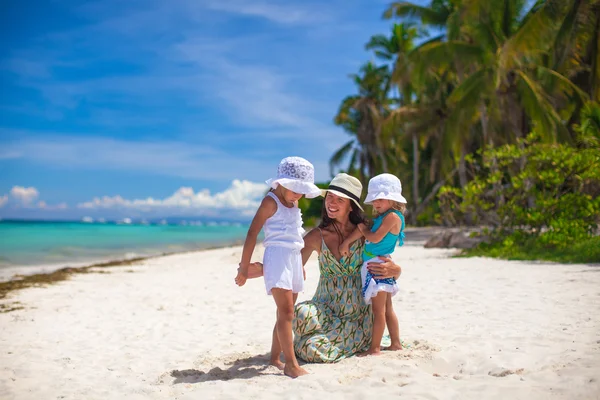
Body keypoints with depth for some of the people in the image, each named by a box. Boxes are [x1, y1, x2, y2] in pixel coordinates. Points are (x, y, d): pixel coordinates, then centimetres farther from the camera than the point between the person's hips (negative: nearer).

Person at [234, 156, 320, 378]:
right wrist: (244, 268, -14)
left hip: (294, 259, 8)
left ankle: (275, 357, 21)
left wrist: (301, 265, 25)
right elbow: (252, 234, -12)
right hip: (277, 258, -8)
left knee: (285, 314, 11)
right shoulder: (271, 201, -8)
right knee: (286, 312, -13)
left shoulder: (293, 203, 16)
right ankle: (291, 364, -13)